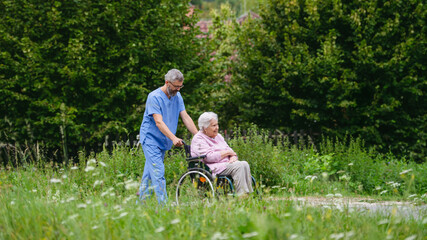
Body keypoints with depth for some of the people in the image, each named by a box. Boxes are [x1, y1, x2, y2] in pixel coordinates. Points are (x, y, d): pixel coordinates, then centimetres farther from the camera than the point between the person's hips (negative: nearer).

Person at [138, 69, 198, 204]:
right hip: (150, 139, -7)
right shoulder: (154, 97, -16)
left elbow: (186, 118, 6)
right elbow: (159, 122, -24)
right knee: (158, 173, -15)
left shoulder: (177, 96, 7)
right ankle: (163, 205, -20)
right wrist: (173, 138, -36)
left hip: (163, 142, 7)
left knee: (149, 173, 11)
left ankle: (141, 203, 17)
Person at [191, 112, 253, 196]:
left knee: (244, 164, -19)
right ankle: (241, 195, -34)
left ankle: (249, 193, -25)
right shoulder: (199, 139, -5)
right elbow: (209, 157, -18)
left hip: (227, 163, 8)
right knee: (238, 166, -28)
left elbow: (231, 151, 17)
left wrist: (233, 158, -9)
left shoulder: (218, 136, 21)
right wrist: (227, 152, -7)